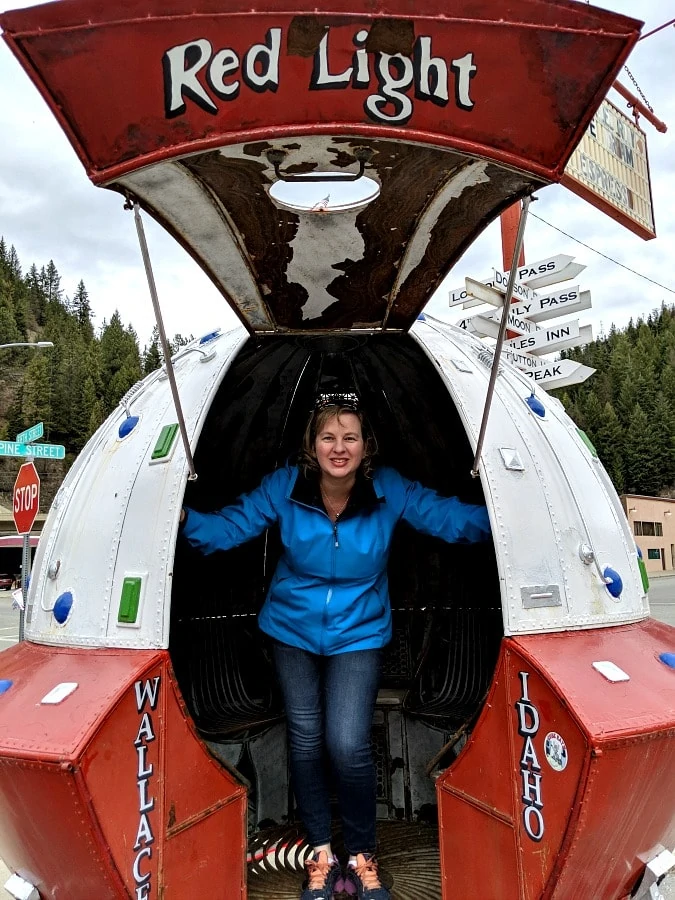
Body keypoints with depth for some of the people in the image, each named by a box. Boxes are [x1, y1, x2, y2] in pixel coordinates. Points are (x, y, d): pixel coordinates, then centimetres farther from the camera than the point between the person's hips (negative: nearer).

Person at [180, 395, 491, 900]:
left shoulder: (390, 491, -16)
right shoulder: (284, 488, -15)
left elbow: (451, 518, -11)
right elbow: (230, 526, -13)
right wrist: (184, 520, -30)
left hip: (359, 635, -1)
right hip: (293, 630, 2)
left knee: (349, 745, -12)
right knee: (305, 739, 3)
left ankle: (362, 857, 16)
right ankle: (321, 853, 27)